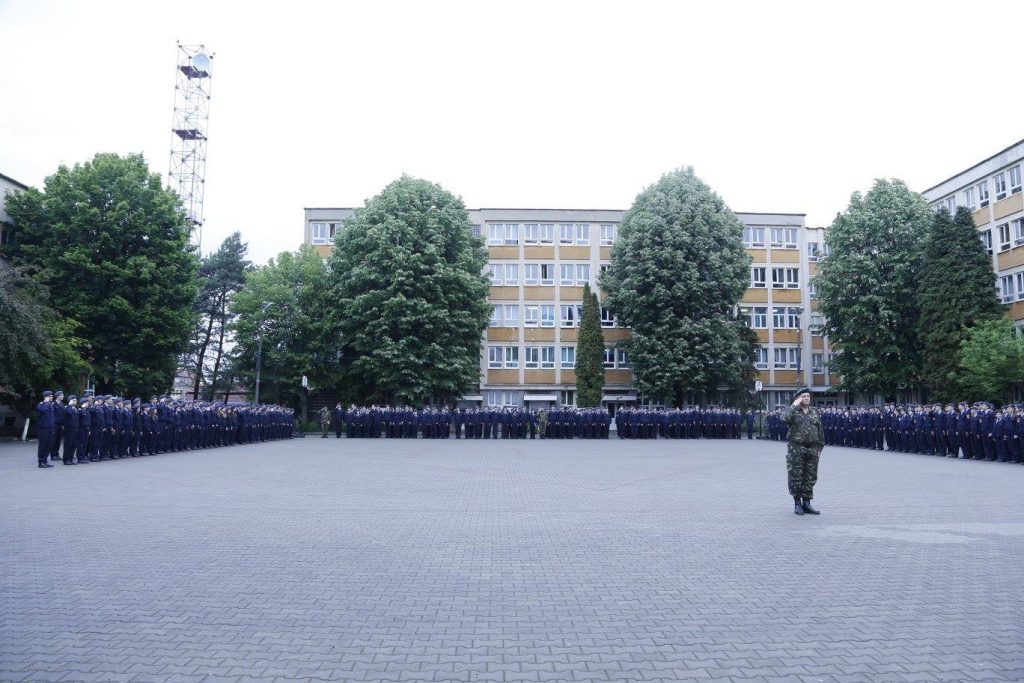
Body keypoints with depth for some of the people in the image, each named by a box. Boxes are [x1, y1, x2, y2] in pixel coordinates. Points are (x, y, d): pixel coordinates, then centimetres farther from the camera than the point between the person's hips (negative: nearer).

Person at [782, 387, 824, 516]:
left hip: (812, 450, 4)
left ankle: (806, 503, 16)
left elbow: (820, 432, 14)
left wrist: (820, 448, 8)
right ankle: (797, 504, 10)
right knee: (796, 477, -1)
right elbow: (785, 419, -24)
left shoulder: (815, 413, 12)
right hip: (796, 449, -4)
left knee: (810, 478, 6)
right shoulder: (793, 411, 0)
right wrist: (795, 405, -17)